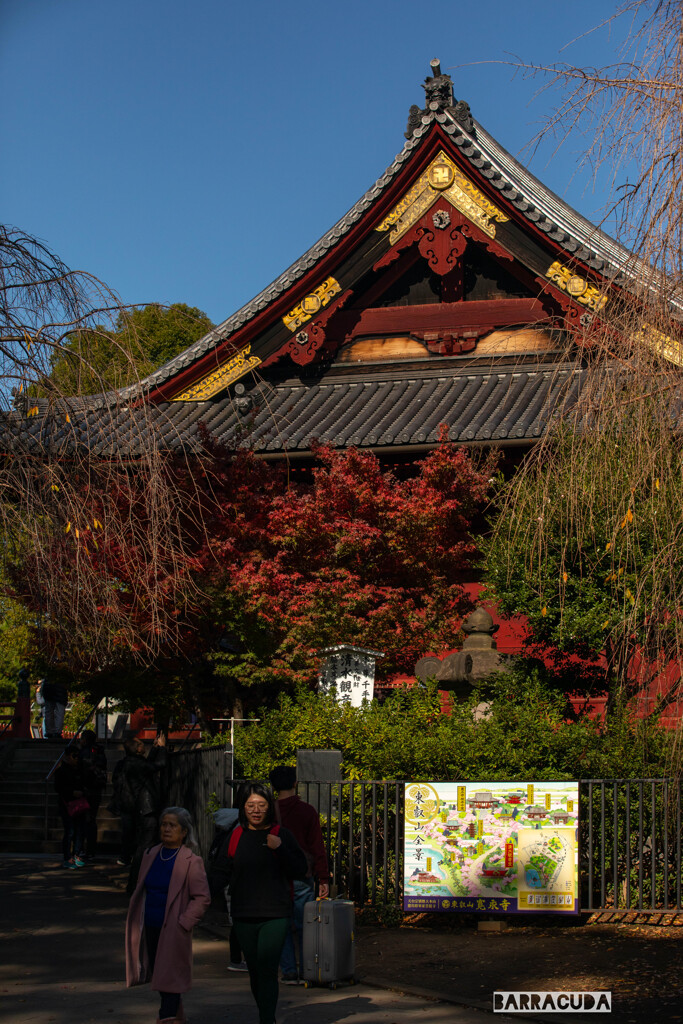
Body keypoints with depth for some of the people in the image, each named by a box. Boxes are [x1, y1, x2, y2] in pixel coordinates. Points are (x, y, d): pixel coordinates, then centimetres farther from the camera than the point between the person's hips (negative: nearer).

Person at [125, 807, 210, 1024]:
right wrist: (136, 921, 10)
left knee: (170, 977, -5)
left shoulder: (191, 861, -9)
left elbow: (202, 897, -10)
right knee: (158, 974, 14)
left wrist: (183, 923, -15)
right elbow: (140, 890, 19)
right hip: (150, 928, 6)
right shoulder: (150, 855, 10)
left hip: (173, 931, -6)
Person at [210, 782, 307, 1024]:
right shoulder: (236, 836, 6)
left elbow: (301, 870, -5)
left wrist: (280, 848, -17)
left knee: (267, 971, -13)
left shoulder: (280, 834, -2)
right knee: (254, 972, 11)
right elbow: (224, 872, 11)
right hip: (244, 917, 4)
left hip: (274, 916, -3)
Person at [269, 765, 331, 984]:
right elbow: (318, 847, -3)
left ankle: (289, 972, 6)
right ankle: (306, 971, 9)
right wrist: (323, 879, 1)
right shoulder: (307, 811, -3)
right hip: (303, 877, 0)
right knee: (304, 925, 8)